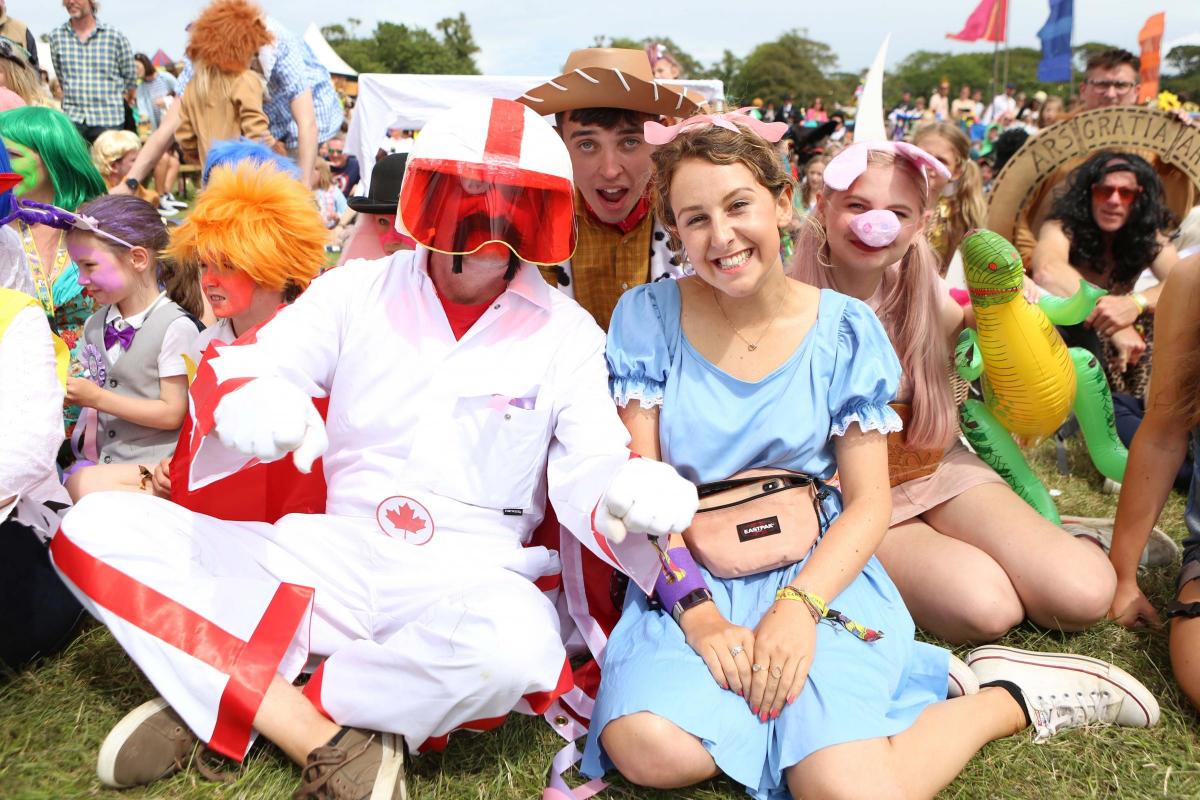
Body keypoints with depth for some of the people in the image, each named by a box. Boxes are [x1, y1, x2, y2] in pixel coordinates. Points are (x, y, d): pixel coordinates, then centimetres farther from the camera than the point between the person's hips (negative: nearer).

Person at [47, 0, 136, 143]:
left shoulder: (115, 36, -1)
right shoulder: (56, 36, 5)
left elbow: (130, 77, 10)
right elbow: (61, 77, 16)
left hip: (109, 120, -1)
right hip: (71, 118, 1)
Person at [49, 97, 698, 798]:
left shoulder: (567, 334, 3)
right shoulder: (359, 290, 6)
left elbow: (590, 471, -2)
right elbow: (238, 365, -1)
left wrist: (633, 493, -28)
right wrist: (244, 399, -27)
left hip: (469, 576, -1)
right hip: (336, 556, 2)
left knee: (516, 643, -39)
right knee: (97, 529, -10)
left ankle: (221, 697, -15)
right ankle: (321, 738, -21)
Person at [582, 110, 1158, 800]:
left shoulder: (845, 331, -2)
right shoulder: (647, 318, -2)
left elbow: (868, 505, -1)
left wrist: (798, 605, -18)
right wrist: (698, 613, -17)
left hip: (819, 573, -1)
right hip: (687, 580, 2)